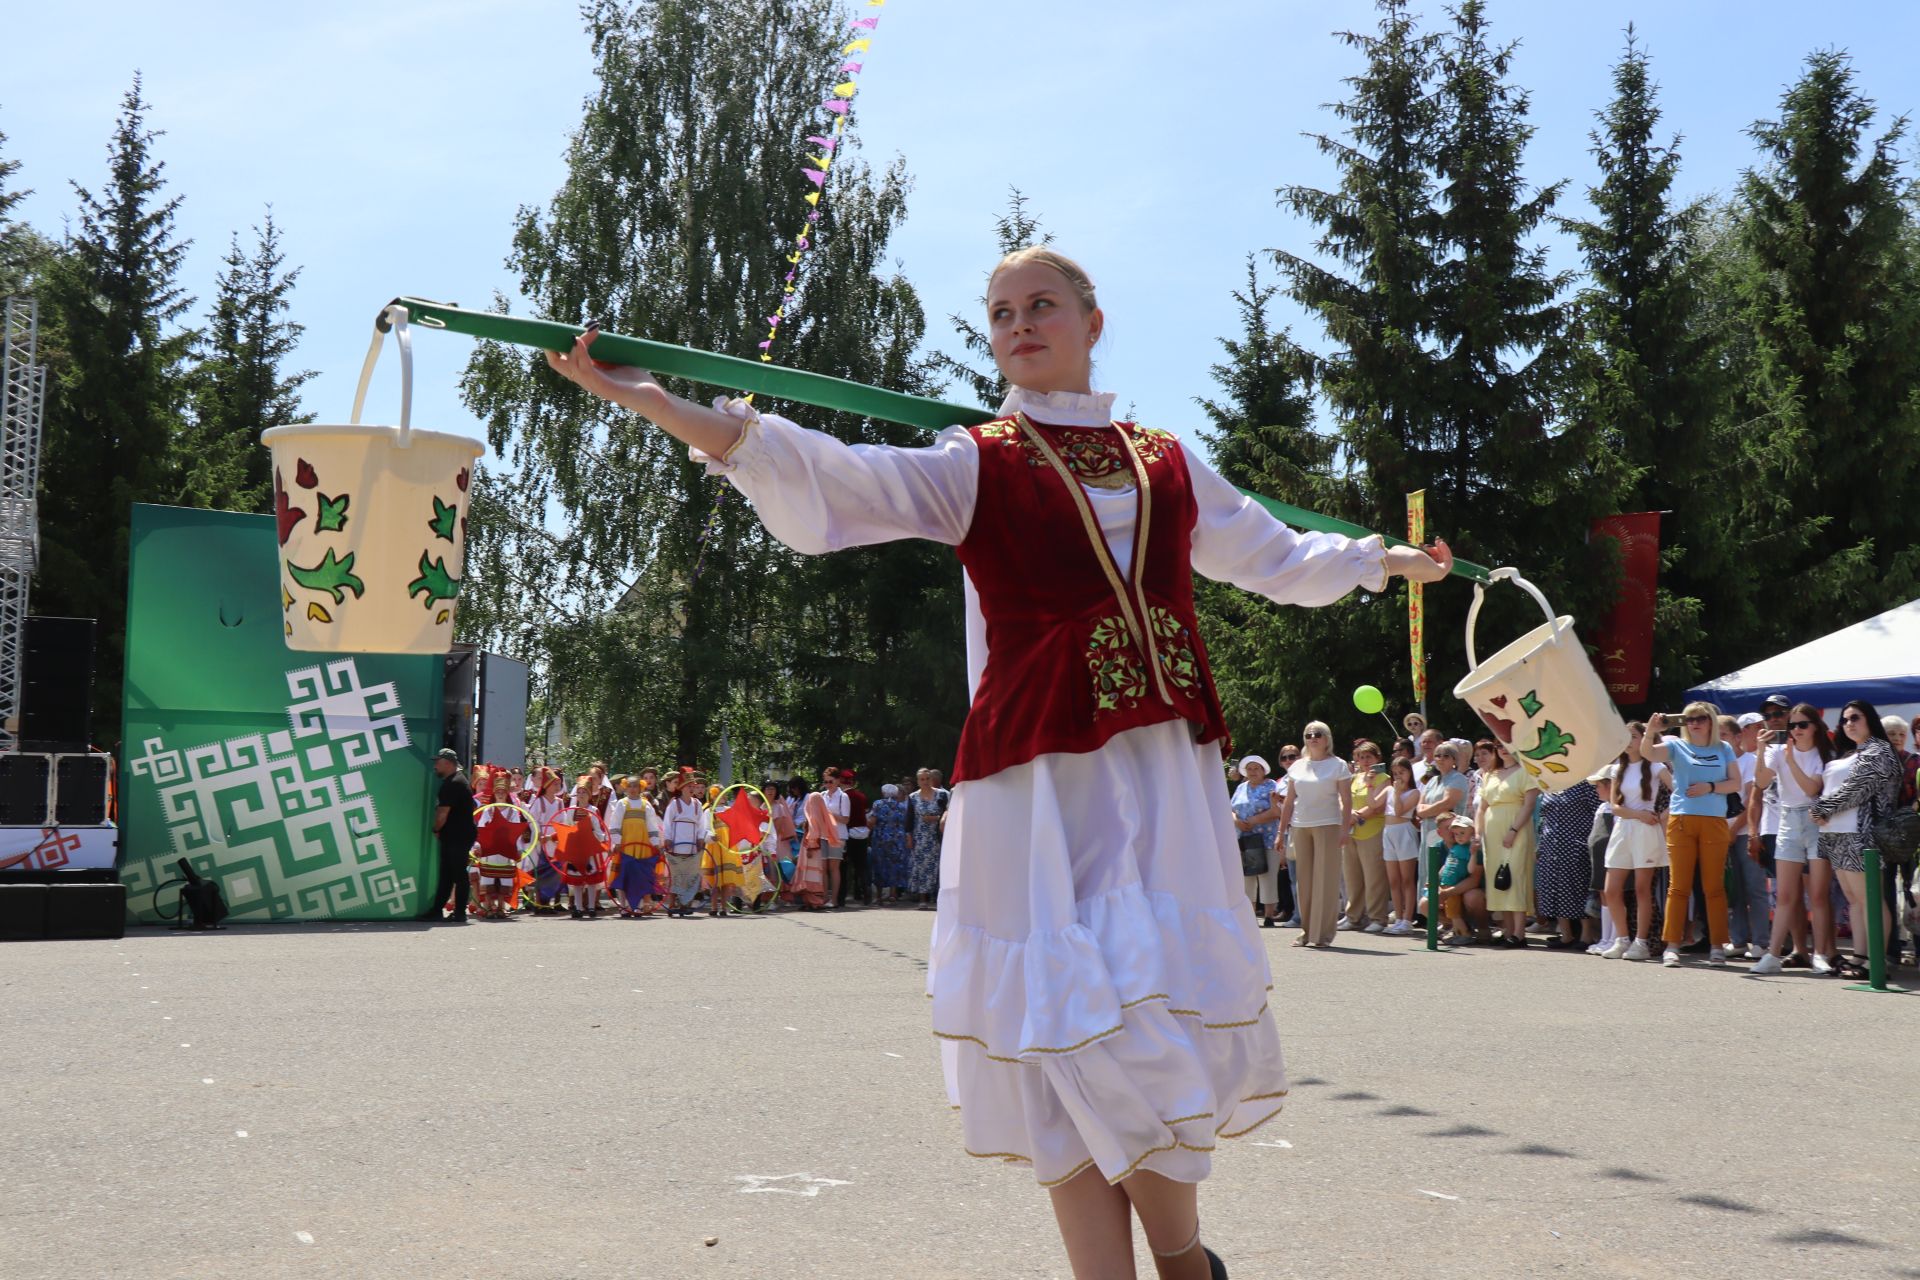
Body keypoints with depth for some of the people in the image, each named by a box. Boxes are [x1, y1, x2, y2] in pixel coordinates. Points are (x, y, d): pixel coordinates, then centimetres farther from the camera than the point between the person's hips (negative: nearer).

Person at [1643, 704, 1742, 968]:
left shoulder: (1723, 750, 12)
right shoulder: (1677, 746, 7)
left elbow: (1735, 783, 8)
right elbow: (1647, 753, -9)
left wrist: (1710, 787, -8)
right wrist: (1650, 731, -26)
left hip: (1714, 822, 1)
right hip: (1681, 820, -1)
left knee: (1714, 886, 2)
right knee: (1678, 885, -1)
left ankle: (1718, 946, 7)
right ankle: (1672, 946, 0)